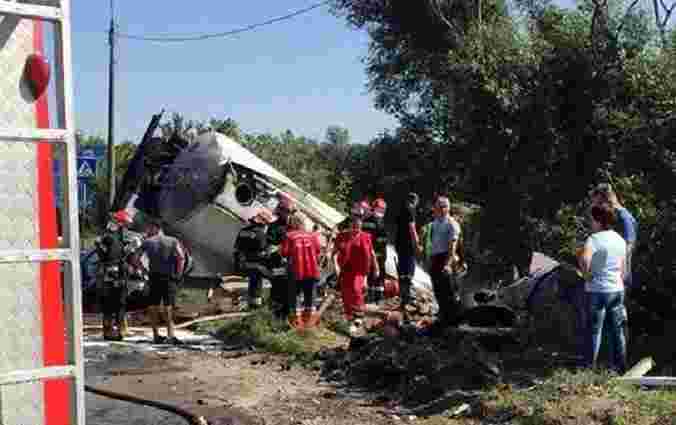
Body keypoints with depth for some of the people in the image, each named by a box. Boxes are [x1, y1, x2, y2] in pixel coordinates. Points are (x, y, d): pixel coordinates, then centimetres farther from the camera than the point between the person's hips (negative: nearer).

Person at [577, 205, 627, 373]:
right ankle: (620, 367, 19)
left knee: (594, 330, 1)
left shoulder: (594, 239, -15)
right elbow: (622, 268, 13)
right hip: (617, 289, 6)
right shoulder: (620, 239, 7)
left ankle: (589, 367, 5)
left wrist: (587, 273, -14)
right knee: (617, 330, 13)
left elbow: (584, 260, -32)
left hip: (597, 290, -6)